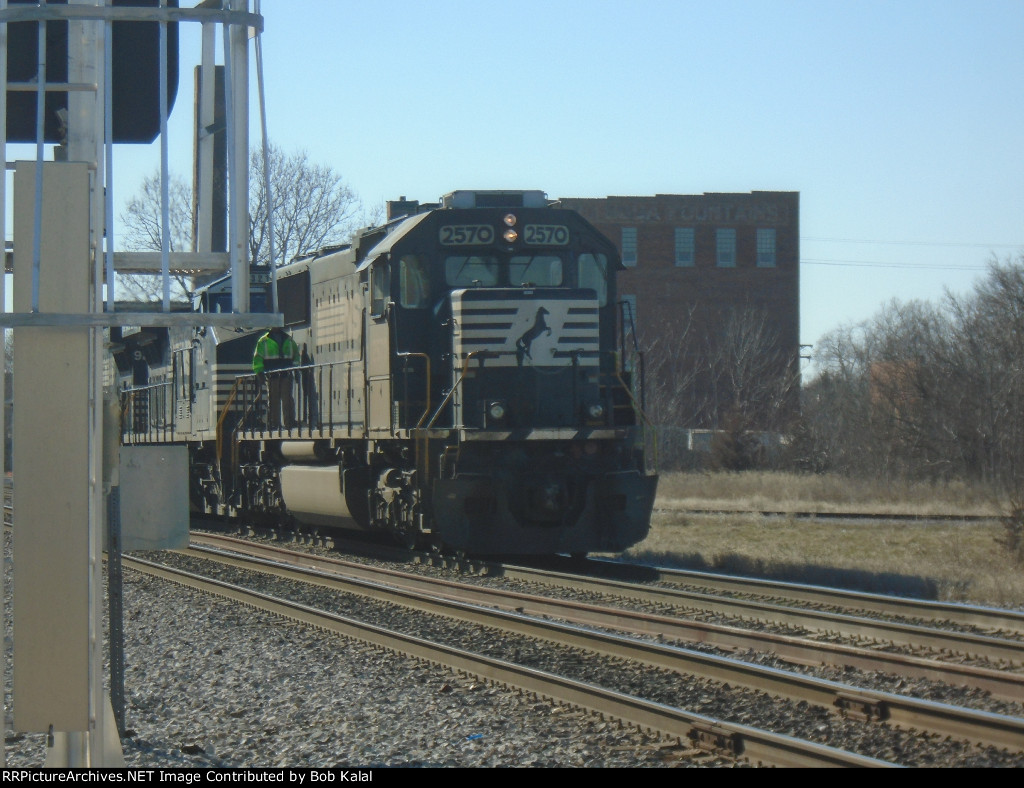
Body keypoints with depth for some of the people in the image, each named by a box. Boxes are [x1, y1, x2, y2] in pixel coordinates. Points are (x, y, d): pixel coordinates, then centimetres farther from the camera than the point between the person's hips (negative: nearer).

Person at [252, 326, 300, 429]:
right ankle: (273, 424, 3)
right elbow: (258, 356, 8)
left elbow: (296, 354, 23)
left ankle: (289, 423, -3)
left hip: (286, 374, 2)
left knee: (287, 399, -3)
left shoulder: (289, 340, 18)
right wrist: (259, 371, -3)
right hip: (272, 374, -2)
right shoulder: (264, 341, 10)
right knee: (273, 399, -1)